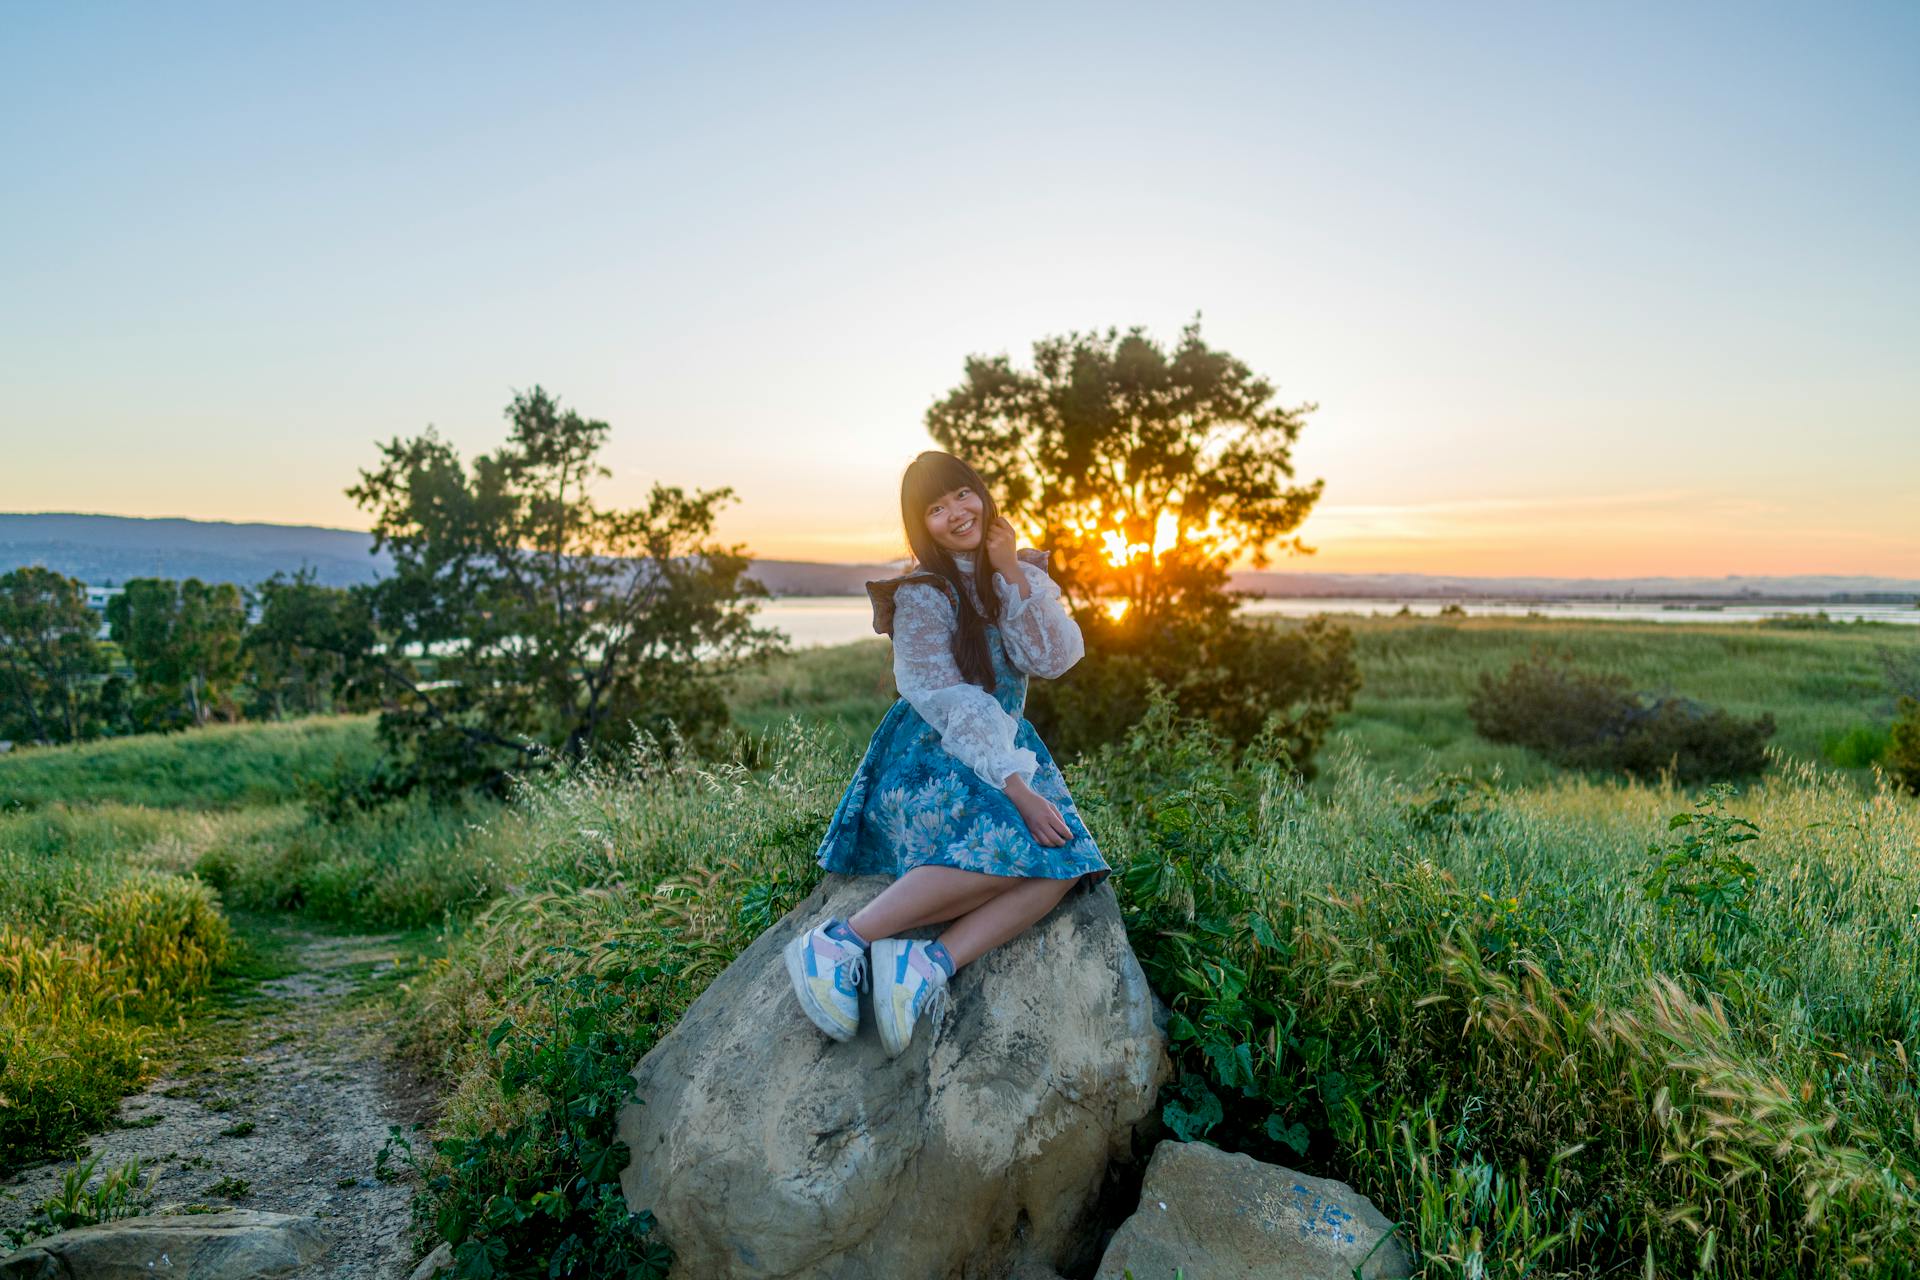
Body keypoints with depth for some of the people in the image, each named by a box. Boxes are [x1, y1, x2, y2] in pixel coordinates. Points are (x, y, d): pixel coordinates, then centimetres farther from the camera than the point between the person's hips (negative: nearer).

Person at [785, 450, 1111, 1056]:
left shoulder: (1022, 572, 10)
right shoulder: (922, 592, -7)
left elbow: (1056, 659, -4)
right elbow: (946, 702, -15)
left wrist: (1012, 573, -11)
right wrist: (1016, 786, -23)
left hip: (1008, 744, 6)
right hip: (930, 755, -5)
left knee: (1063, 861, -24)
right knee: (1011, 846, -34)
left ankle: (932, 961, -35)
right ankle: (838, 941, -32)